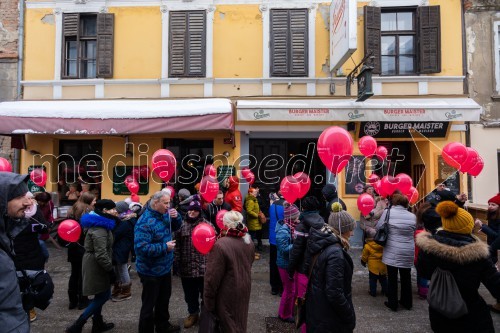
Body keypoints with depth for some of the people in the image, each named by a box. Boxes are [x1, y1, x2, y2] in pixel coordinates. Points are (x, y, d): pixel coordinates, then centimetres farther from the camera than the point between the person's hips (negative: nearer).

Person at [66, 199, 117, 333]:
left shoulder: (99, 224, 8)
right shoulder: (99, 229, -25)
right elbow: (101, 255, -29)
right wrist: (111, 270, -20)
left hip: (95, 264, 10)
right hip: (96, 266, -10)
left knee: (101, 295, 19)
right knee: (103, 295, 0)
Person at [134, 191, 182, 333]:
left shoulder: (164, 215, -1)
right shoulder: (145, 222, -28)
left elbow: (176, 227, 14)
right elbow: (141, 247, -35)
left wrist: (176, 217, -9)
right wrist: (165, 247, -29)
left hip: (165, 267, 9)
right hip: (151, 272, -9)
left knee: (164, 299, 26)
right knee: (149, 304, 9)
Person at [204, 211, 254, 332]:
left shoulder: (220, 245, -28)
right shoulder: (248, 240, -5)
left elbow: (213, 276, -22)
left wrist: (208, 299, -12)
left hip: (228, 293, -6)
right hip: (244, 289, 6)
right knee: (240, 322, 26)